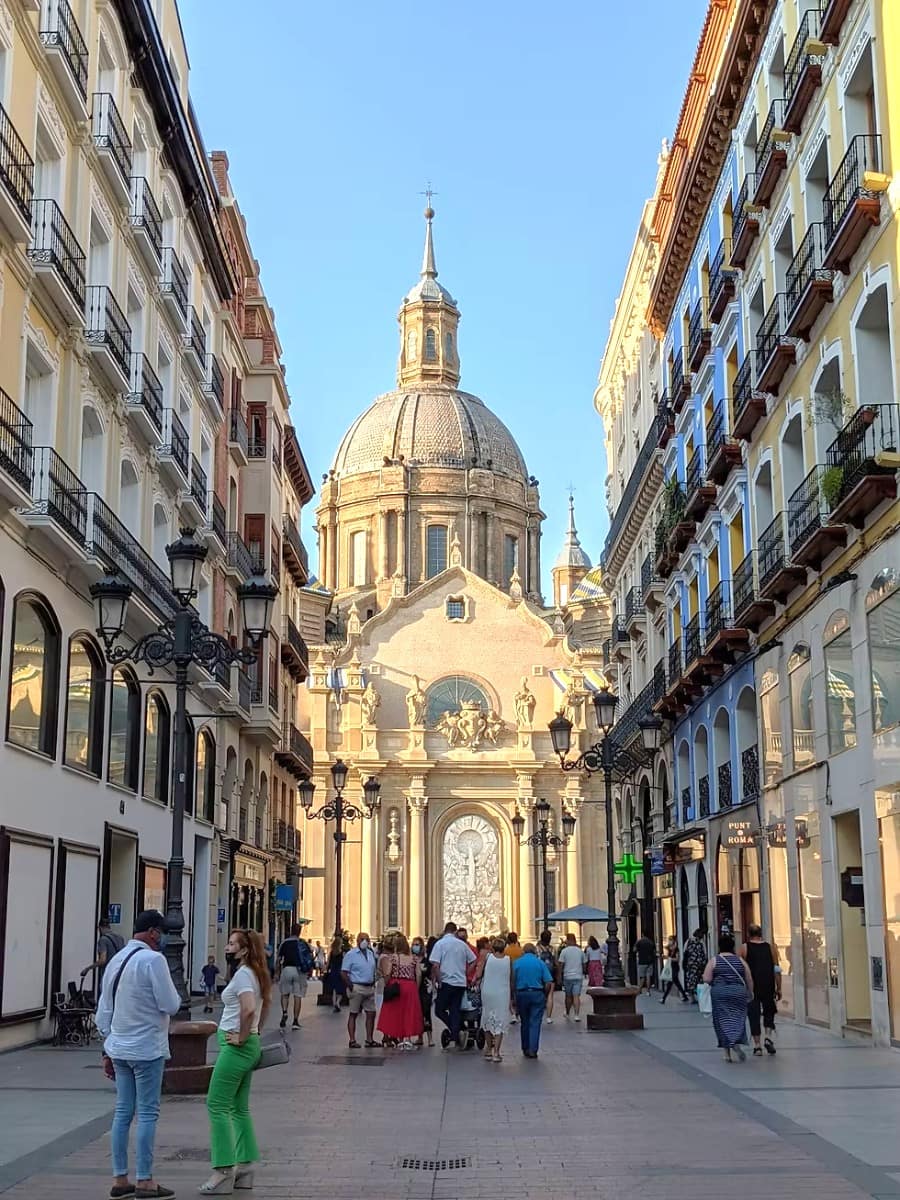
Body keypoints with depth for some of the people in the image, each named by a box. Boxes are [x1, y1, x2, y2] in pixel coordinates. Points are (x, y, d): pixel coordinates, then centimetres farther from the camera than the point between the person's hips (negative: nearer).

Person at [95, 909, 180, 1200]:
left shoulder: (116, 960, 11)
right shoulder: (153, 959, -15)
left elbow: (103, 1011, 16)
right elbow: (170, 1005, -16)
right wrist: (177, 997, 6)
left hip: (119, 1047, 8)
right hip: (146, 1049, -8)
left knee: (123, 1112, 11)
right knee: (147, 1114, -1)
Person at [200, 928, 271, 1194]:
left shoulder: (242, 975, -17)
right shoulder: (256, 974, 13)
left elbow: (249, 1009, -30)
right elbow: (266, 1005, 26)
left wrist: (241, 1037, -20)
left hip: (235, 1046, -10)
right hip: (250, 1046, 10)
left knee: (217, 1105, -7)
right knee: (239, 1107, 14)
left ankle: (223, 1172, -8)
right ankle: (245, 1167, 17)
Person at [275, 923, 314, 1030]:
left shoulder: (285, 942, 4)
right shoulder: (304, 943, 8)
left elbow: (278, 959, 2)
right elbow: (311, 958, 3)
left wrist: (276, 973, 8)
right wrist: (310, 972, 10)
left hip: (287, 969, -1)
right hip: (300, 971, 1)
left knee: (285, 993, 15)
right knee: (298, 996, 4)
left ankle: (284, 1012, -8)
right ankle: (296, 1021, 3)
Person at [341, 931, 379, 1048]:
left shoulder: (371, 953, 13)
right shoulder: (351, 954, -6)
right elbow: (343, 973, -10)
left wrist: (373, 983, 11)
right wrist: (350, 986, -15)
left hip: (370, 988, 6)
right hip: (357, 988, -6)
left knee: (371, 1013, 6)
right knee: (353, 1014, 0)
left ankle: (369, 1039, 13)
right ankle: (352, 1040, 2)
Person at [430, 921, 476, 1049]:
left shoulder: (440, 944, -5)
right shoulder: (462, 944, 7)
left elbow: (435, 965, -14)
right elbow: (473, 961, 12)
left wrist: (437, 981, -5)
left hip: (446, 982, -4)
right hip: (461, 982, 4)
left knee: (439, 1010, 6)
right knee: (455, 1011, 9)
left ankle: (457, 1032, -8)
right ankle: (454, 1040, 4)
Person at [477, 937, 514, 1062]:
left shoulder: (487, 957, -3)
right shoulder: (509, 960, 0)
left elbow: (478, 975, -10)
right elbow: (511, 981, 3)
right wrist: (512, 998, 12)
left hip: (488, 993, 1)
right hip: (503, 994, -1)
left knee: (488, 1020, 16)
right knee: (500, 1023, 3)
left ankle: (489, 1049, 23)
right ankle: (496, 1052, -5)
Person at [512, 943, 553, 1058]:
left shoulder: (516, 962, 1)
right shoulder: (540, 963, 0)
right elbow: (548, 982, -5)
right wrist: (545, 995, 8)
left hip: (521, 994, 1)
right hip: (537, 994, -1)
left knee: (524, 1022, 14)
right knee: (535, 1023, 0)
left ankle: (525, 1049, 21)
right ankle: (532, 1050, -7)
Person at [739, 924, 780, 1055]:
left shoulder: (744, 948, 2)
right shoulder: (770, 947, 6)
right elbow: (777, 970, 3)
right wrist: (778, 989, 7)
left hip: (751, 987, -1)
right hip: (768, 987, 2)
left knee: (754, 1016, 4)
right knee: (769, 1012, 17)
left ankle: (757, 1046, 2)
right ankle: (769, 1038, -3)